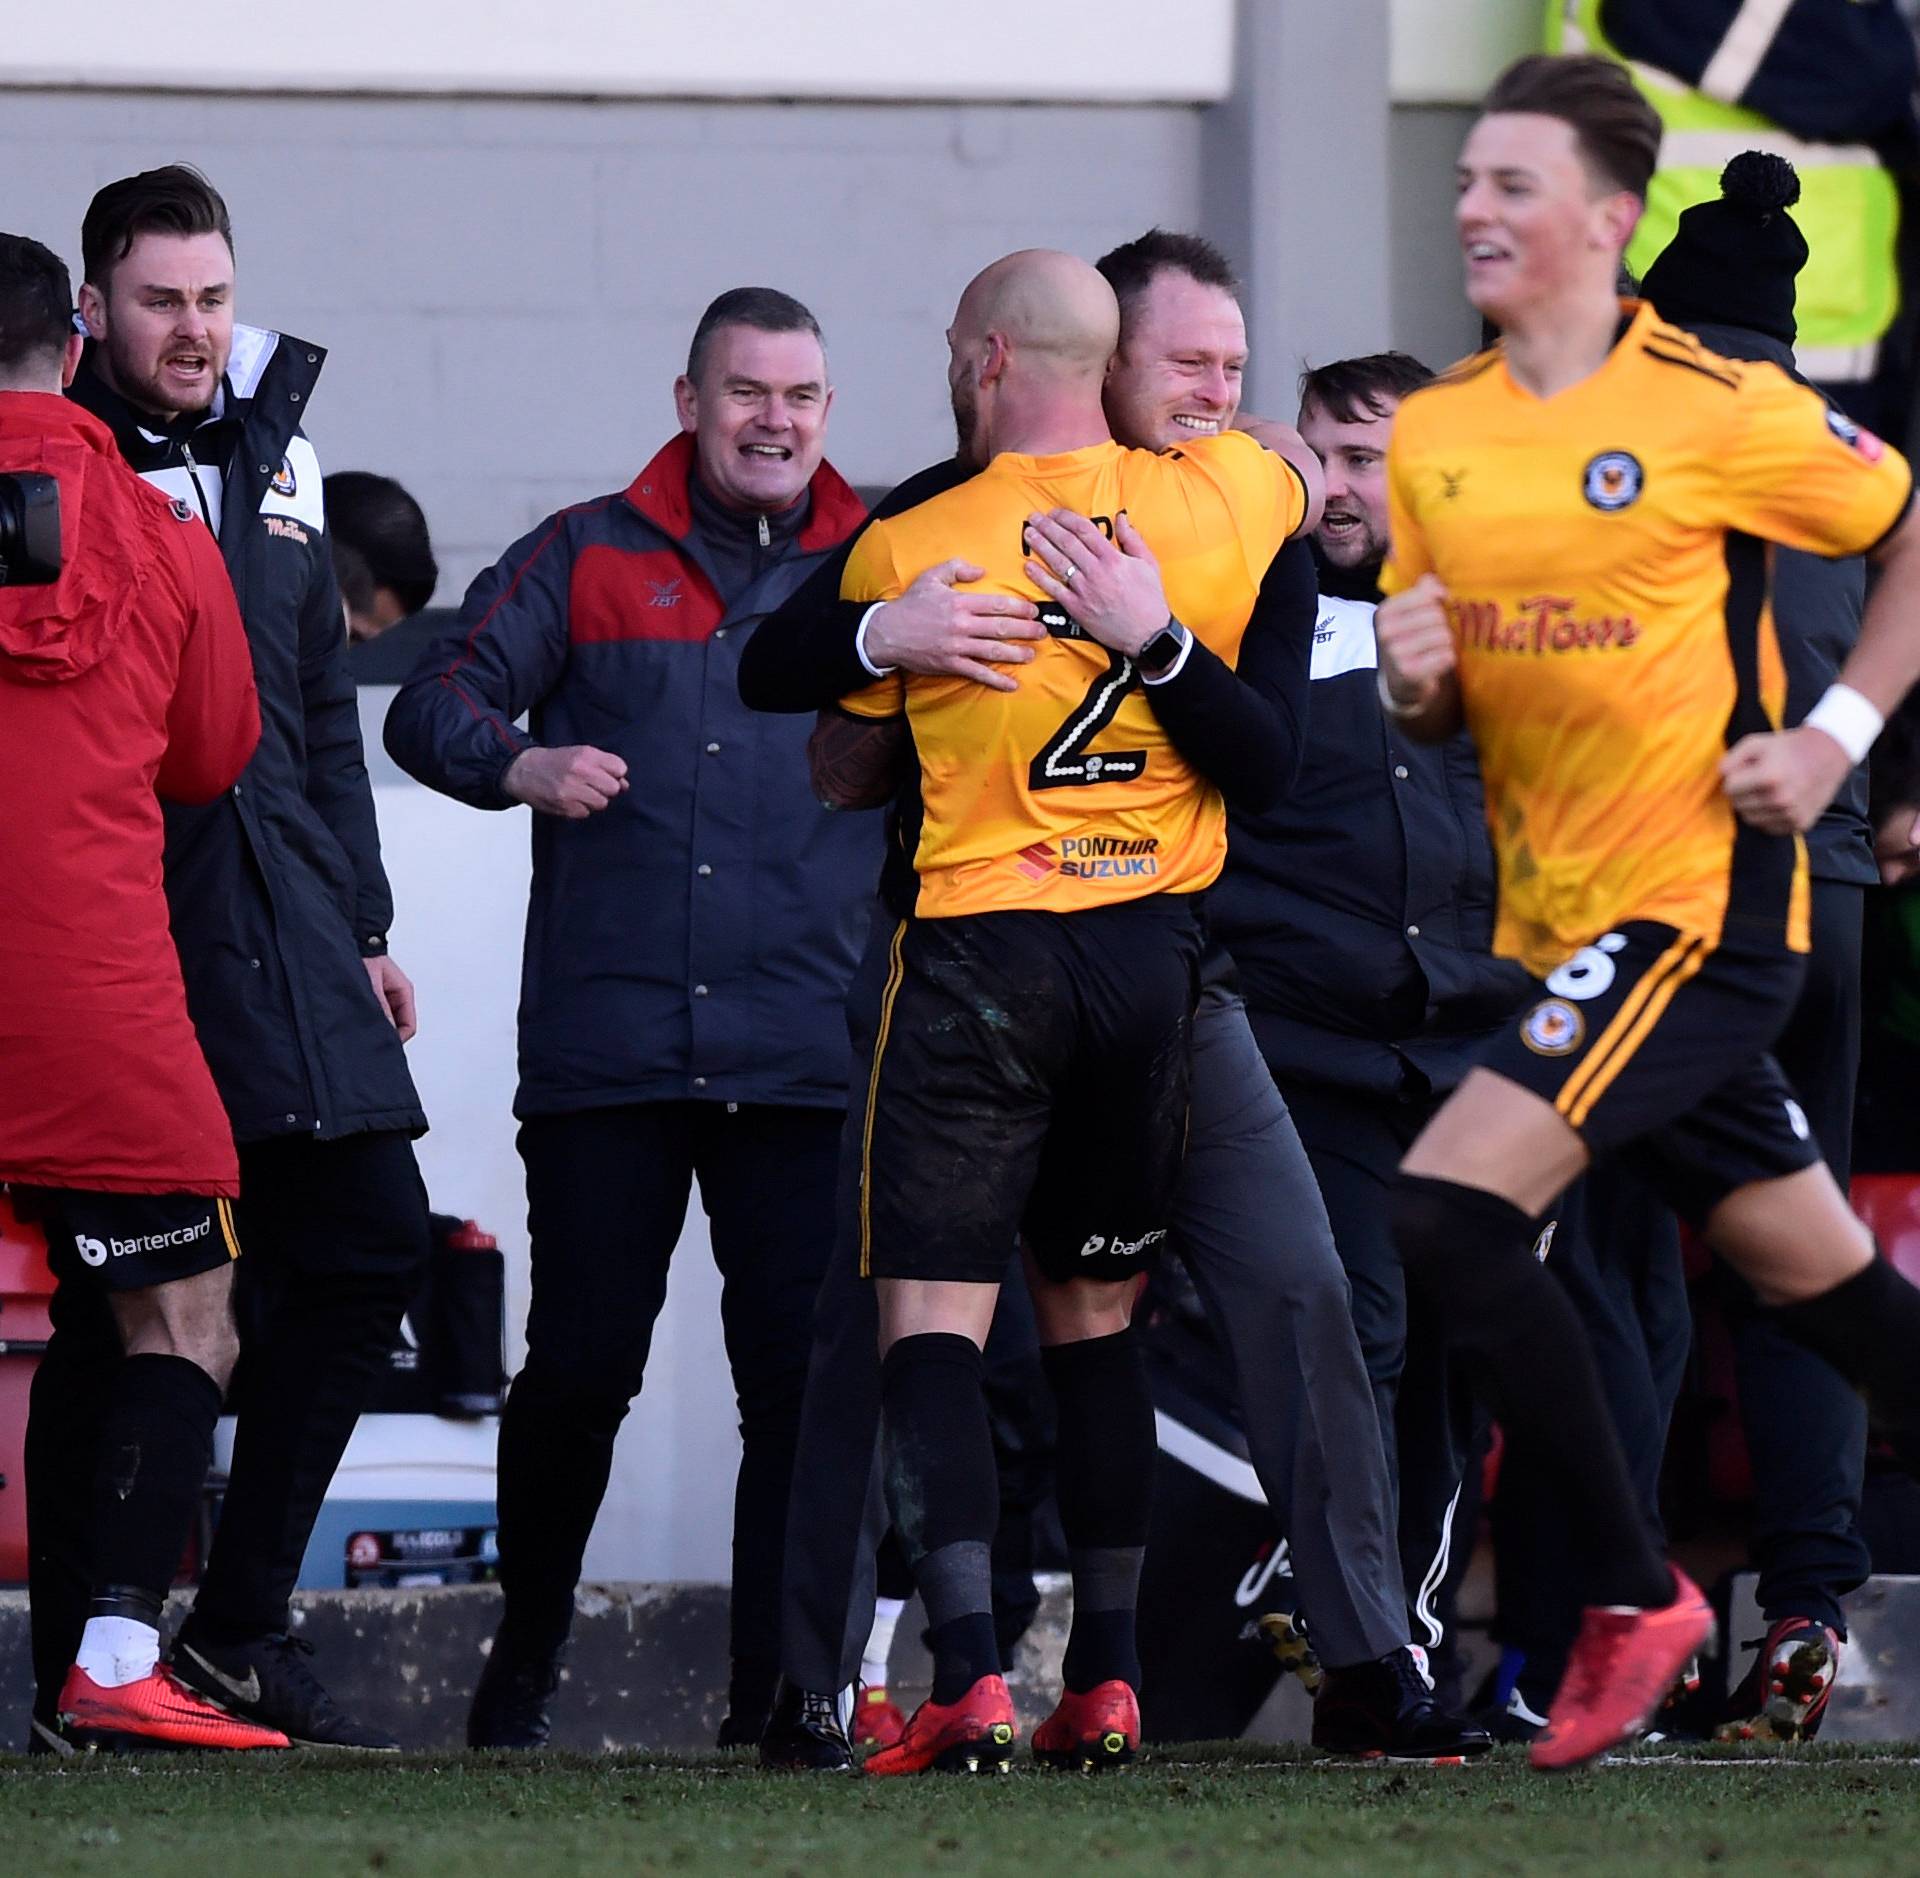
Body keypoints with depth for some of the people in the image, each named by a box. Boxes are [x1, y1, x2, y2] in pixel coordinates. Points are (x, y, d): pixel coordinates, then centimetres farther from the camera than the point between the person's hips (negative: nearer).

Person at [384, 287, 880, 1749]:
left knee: (800, 1376, -5)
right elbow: (436, 703, 7)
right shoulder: (588, 558, 10)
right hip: (603, 1049, 0)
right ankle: (527, 1654, 20)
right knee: (579, 1364, 1)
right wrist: (520, 763, -13)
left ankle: (776, 1685, 1)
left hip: (806, 1061, 0)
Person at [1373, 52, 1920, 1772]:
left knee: (1450, 1211, -19)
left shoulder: (1717, 409, -10)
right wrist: (1415, 679, -6)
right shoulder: (1433, 436, 9)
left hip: (1700, 902, -7)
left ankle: (1634, 1596, -8)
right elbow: (1443, 715, 17)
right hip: (1555, 917, 7)